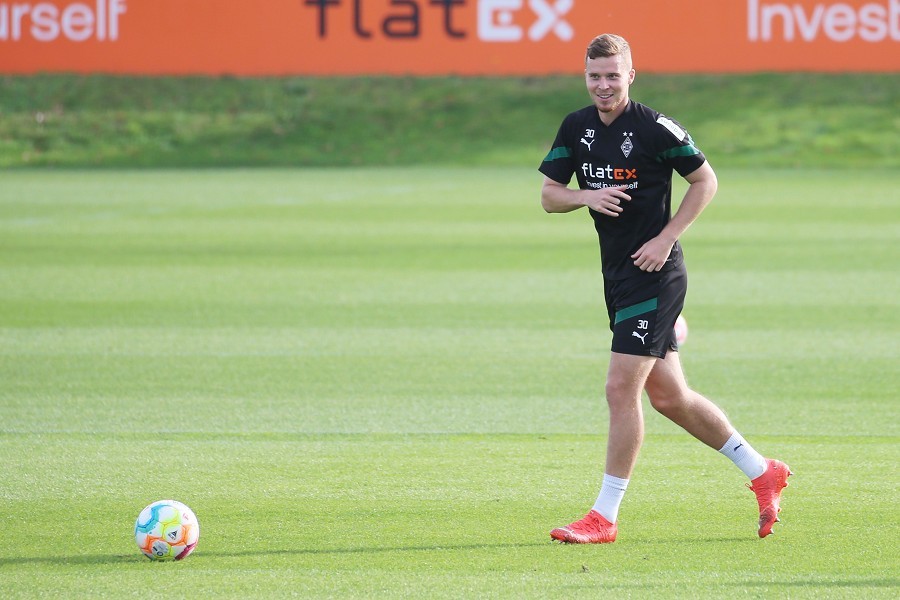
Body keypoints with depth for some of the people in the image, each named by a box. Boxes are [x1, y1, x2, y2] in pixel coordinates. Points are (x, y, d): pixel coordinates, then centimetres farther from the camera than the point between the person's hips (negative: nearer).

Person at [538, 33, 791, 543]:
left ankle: (605, 517, -5)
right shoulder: (576, 128, 5)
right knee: (669, 396, 13)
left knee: (622, 388, -11)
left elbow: (706, 181, -4)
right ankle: (762, 472, 28)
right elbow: (549, 196, 8)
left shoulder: (654, 128, -13)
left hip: (654, 272, -8)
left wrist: (666, 237, -12)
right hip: (617, 274, 8)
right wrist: (587, 196, -13)